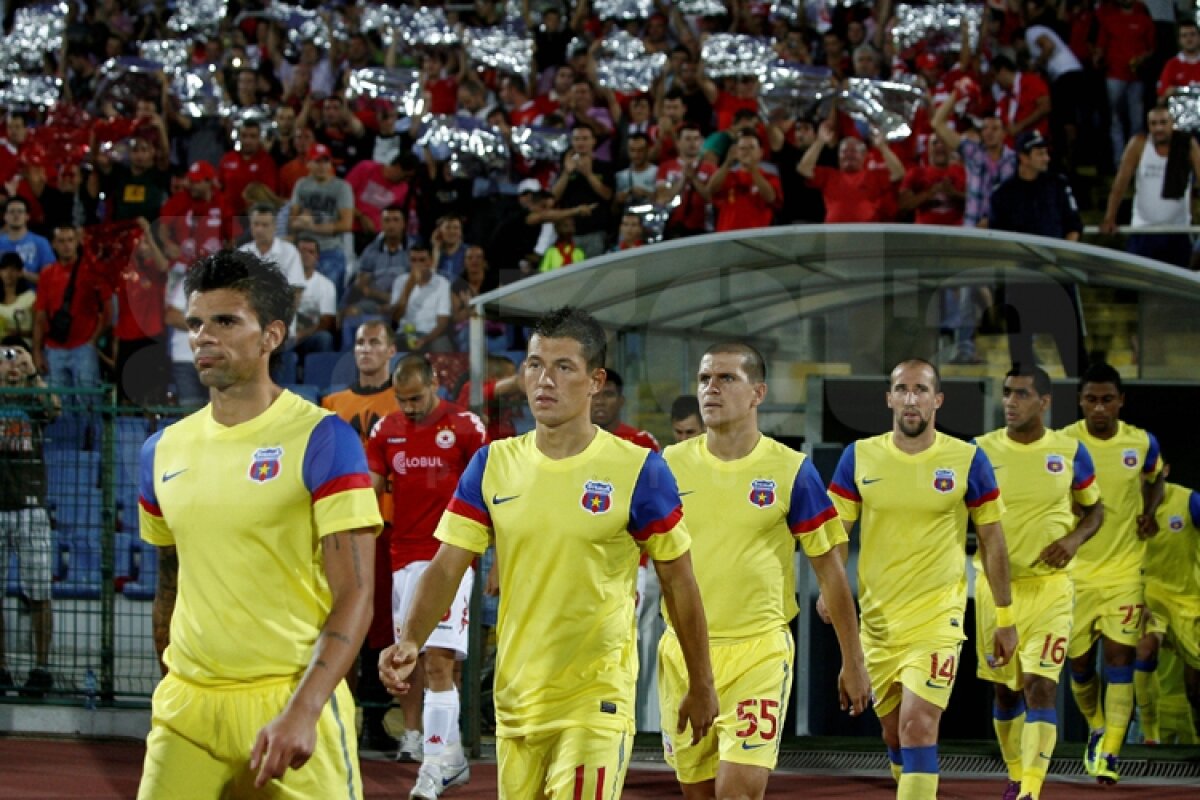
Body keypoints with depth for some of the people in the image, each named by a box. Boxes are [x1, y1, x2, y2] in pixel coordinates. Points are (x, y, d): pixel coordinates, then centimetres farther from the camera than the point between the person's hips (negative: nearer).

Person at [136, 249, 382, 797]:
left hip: (290, 700, -4)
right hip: (186, 710, 4)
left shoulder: (321, 440, -6)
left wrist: (302, 711, -22)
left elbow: (354, 598, -11)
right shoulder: (163, 450, 11)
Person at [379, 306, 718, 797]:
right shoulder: (492, 465, 4)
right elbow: (447, 567, 2)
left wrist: (701, 686, 5)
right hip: (515, 698, 5)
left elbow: (678, 582, 1)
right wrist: (410, 642, -16)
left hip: (597, 700, -5)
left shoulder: (637, 470, -7)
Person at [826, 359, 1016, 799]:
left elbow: (992, 541, 3)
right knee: (894, 733, 14)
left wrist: (1005, 618, 4)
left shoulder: (968, 460, -4)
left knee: (918, 726, -17)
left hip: (937, 615, -3)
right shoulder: (859, 456, 1)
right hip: (876, 617, 4)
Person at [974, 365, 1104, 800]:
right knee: (1005, 689, 11)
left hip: (1049, 587, -2)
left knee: (1040, 686, -13)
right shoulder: (981, 451, -2)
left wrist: (1075, 538, -9)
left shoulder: (1070, 451, -2)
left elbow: (1094, 509, 11)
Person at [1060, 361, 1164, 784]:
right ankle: (1096, 728, 36)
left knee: (1119, 656, -10)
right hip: (1074, 571, 0)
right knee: (1079, 662, 9)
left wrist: (1150, 511, 1)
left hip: (1125, 570, 0)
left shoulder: (1142, 443, -2)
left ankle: (1111, 751, -9)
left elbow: (1155, 479, 20)